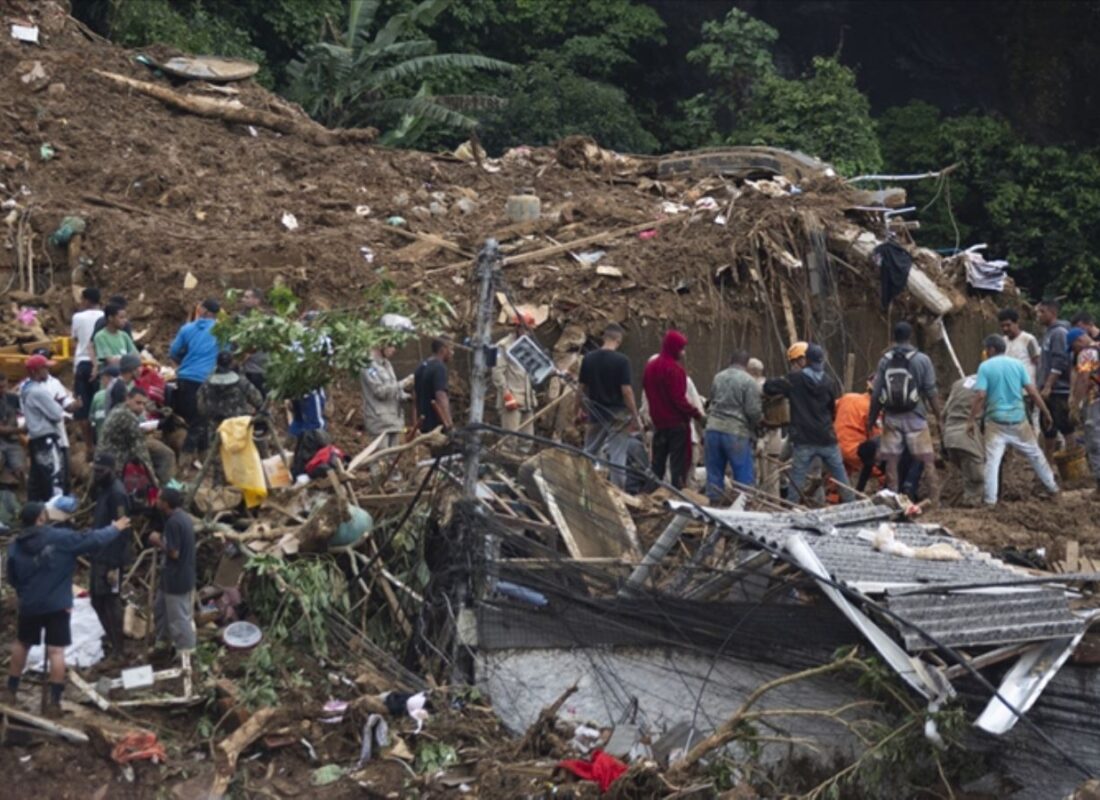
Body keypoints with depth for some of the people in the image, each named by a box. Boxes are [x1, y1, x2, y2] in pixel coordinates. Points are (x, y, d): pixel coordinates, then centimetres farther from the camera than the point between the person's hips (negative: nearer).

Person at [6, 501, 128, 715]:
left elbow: (12, 578, 9)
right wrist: (115, 529, 6)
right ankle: (55, 701, 0)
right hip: (57, 605, -4)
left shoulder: (15, 546, -2)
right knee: (56, 651, 0)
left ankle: (11, 690, 32)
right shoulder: (59, 538, -14)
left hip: (29, 605, 4)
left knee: (22, 644, 23)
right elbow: (91, 540, -10)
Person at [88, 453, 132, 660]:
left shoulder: (116, 493, -19)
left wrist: (114, 566, -23)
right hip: (100, 555, 10)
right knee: (97, 600, 16)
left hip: (111, 558, -10)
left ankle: (119, 650, 7)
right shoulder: (103, 489, 11)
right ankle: (112, 642, 29)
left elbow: (121, 531, -22)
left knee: (111, 601, -2)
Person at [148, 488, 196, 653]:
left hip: (176, 578, -10)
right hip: (176, 576, 10)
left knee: (179, 618, 2)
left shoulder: (173, 522, -25)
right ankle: (163, 642, 39)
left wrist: (158, 542, -12)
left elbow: (173, 553, -24)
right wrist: (162, 540, 8)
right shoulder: (183, 516, 6)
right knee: (160, 607, 25)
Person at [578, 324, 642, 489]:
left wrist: (582, 409, 21)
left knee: (590, 454, 15)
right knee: (617, 457, 0)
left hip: (595, 414, 5)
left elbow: (583, 387, 6)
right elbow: (626, 390, -17)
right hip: (617, 415, -5)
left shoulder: (588, 358, 0)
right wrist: (636, 416, -10)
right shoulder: (621, 360, -15)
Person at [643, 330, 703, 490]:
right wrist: (697, 414, -13)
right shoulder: (675, 369, -17)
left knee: (657, 461, 15)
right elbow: (679, 399, -19)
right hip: (677, 422, -7)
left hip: (658, 421, 8)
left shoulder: (650, 367, 8)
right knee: (678, 463, -3)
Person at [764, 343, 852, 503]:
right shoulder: (829, 382, 4)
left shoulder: (795, 379, -8)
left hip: (804, 440, -3)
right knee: (841, 478, 13)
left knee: (796, 480, 2)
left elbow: (769, 387, -6)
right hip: (826, 438, 3)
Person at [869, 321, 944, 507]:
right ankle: (934, 501, 0)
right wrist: (940, 415, 1)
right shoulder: (922, 360, -4)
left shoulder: (885, 361, 2)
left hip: (891, 417, 2)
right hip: (915, 417, -2)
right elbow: (932, 392, -6)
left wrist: (871, 420, 11)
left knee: (892, 461, 7)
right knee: (928, 460, 3)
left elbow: (876, 394, 2)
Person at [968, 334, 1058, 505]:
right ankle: (1052, 487, 28)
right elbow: (1032, 391, 0)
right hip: (1018, 419, 3)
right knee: (1034, 454, 17)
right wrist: (1045, 411, 8)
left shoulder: (985, 367, -6)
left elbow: (980, 396, -14)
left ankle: (990, 499, -5)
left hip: (996, 420, -3)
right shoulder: (1017, 364, 3)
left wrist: (972, 419, -10)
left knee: (992, 460, -2)